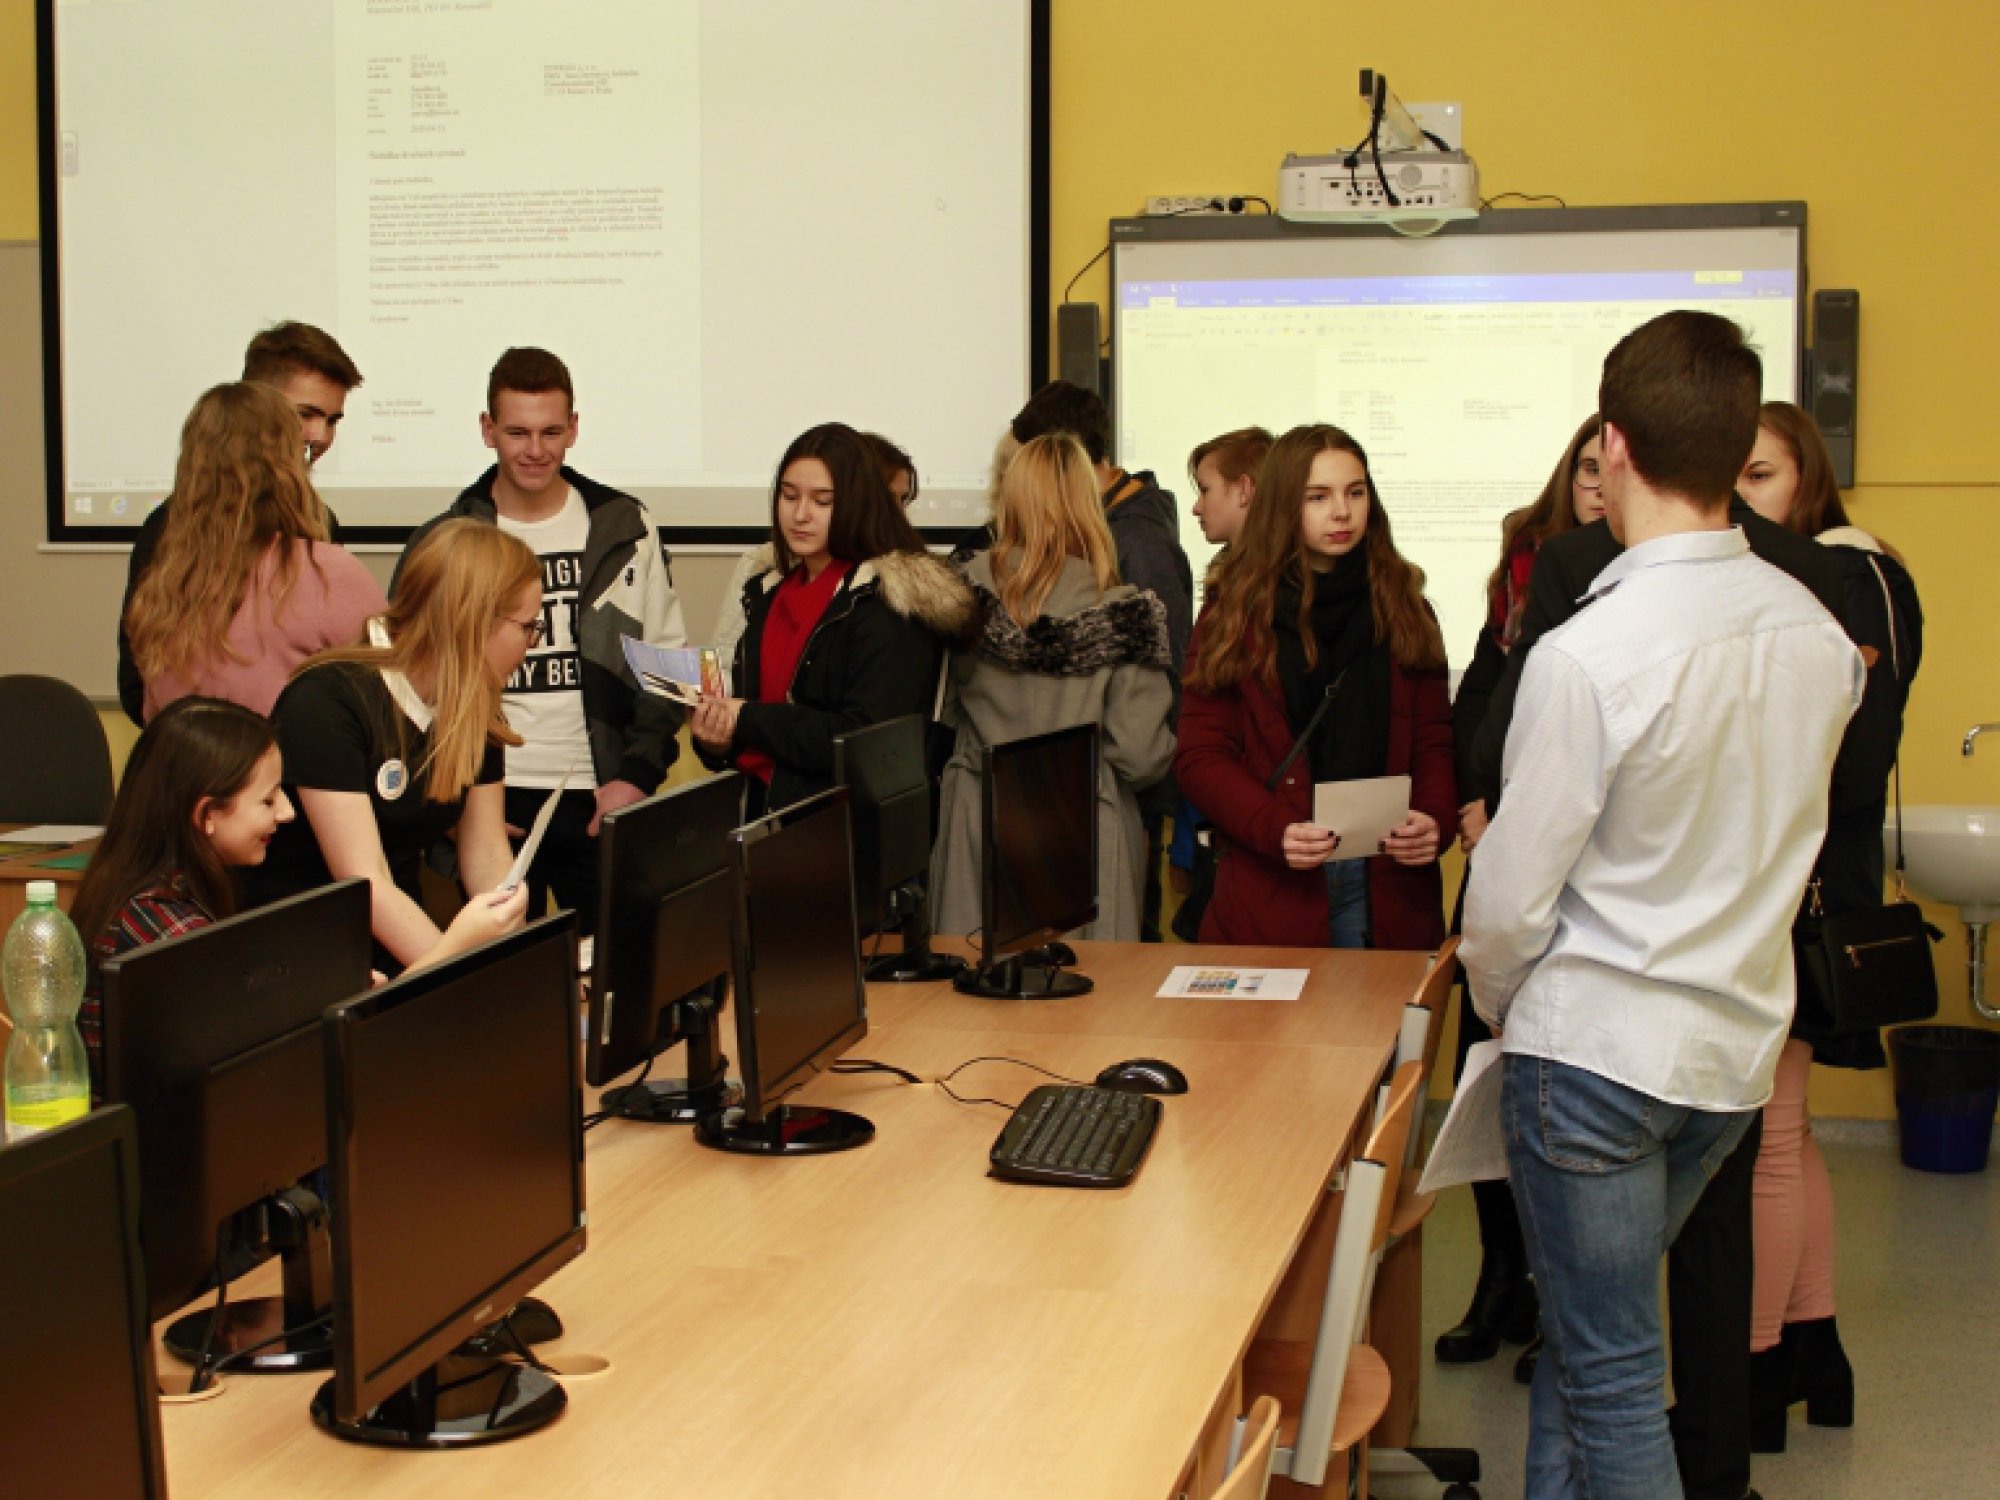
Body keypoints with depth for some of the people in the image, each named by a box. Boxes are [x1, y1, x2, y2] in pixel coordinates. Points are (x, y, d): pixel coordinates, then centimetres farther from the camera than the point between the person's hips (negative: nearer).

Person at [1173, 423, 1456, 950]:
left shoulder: (1402, 605, 11)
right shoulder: (1234, 610, 3)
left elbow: (1434, 741, 9)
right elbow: (1199, 756, -2)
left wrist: (1435, 819, -12)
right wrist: (1276, 831, -18)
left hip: (1389, 885, 2)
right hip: (1268, 890, -2)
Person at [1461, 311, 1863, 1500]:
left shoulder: (1586, 655, -22)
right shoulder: (1818, 635, -2)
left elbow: (1513, 895, -15)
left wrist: (1497, 1001, 3)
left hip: (1598, 1045, -6)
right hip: (1739, 1043, 7)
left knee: (1611, 1373, 4)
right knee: (1591, 1320, 23)